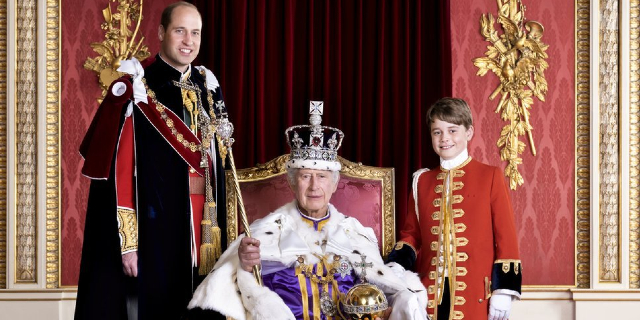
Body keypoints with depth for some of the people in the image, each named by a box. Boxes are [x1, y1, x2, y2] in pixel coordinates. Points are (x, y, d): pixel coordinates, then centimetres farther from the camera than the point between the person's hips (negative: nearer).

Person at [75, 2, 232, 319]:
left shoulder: (206, 88, 11)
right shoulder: (136, 90, -7)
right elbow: (118, 168, -12)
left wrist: (222, 233, 12)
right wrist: (127, 242, -16)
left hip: (204, 222, 6)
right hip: (155, 222, -6)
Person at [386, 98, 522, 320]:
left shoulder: (490, 177, 1)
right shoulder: (422, 181, 12)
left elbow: (506, 236, -1)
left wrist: (503, 293, -7)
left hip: (475, 296, -3)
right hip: (430, 294, 3)